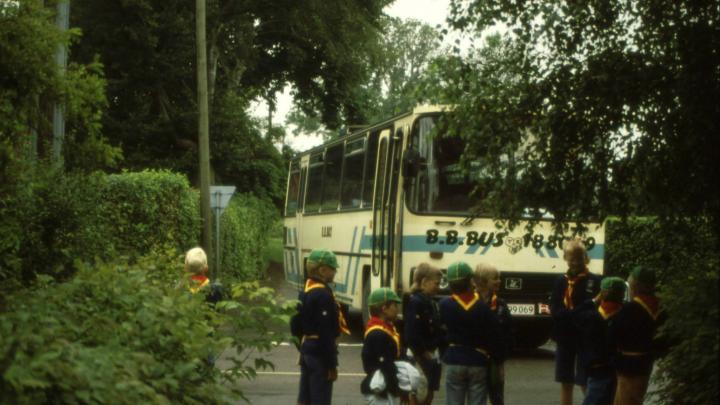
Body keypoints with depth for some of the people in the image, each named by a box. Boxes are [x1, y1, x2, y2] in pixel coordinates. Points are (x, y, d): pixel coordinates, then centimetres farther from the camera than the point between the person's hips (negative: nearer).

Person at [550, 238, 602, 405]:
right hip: (565, 339, 4)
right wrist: (579, 314, -17)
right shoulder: (561, 282, 7)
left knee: (586, 384, -4)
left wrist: (566, 313, -17)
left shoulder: (593, 281, -6)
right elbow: (555, 311, -3)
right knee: (566, 384, 11)